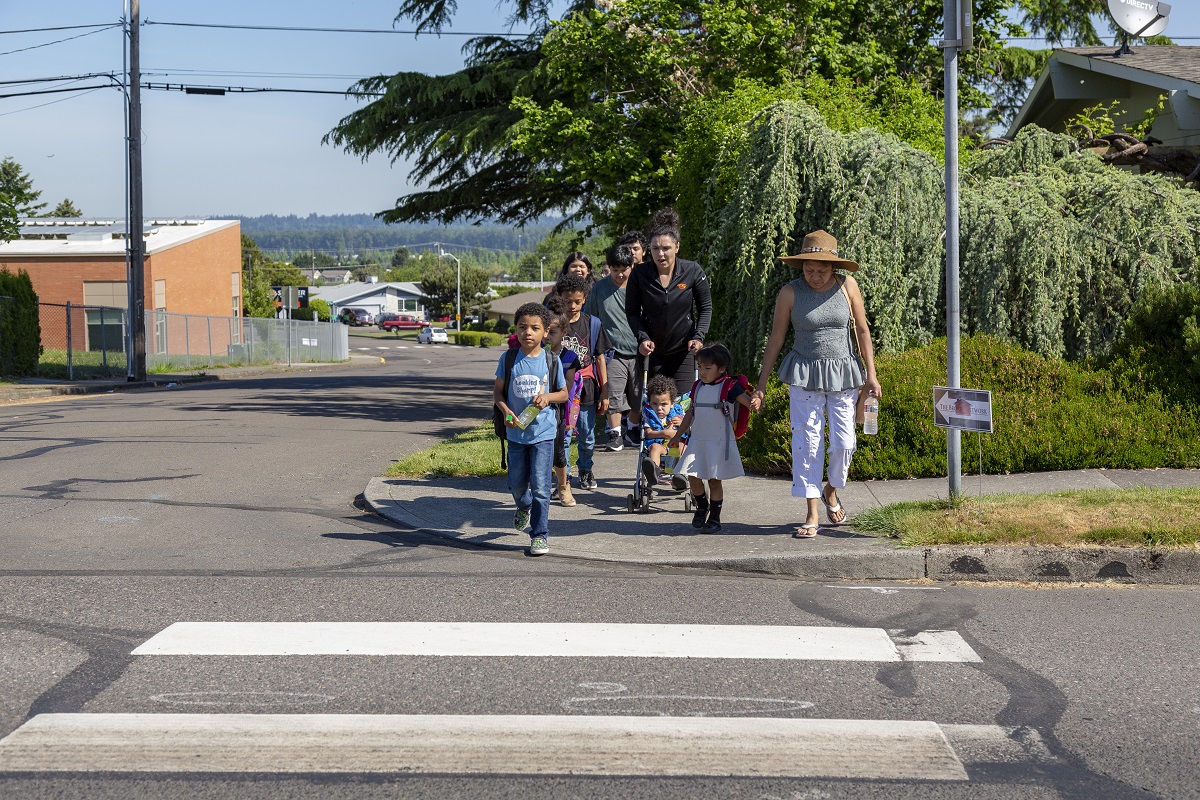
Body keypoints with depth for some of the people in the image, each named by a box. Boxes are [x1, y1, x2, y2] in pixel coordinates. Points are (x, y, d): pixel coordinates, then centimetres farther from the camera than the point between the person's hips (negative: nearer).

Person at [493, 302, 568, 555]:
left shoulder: (551, 361, -4)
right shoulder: (508, 359, -2)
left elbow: (564, 393, 6)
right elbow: (498, 392, 5)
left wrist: (548, 397, -15)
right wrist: (505, 411, -14)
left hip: (543, 432, -2)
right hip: (516, 432, 2)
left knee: (540, 486, -7)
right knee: (516, 482, 15)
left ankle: (540, 535, 4)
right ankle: (524, 507, 49)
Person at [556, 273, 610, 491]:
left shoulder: (592, 324, 3)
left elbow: (599, 358, 8)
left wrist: (604, 391, 7)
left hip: (586, 389, 2)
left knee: (587, 436, 12)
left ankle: (586, 470, 33)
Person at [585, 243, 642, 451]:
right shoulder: (600, 288, 2)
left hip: (638, 351, 1)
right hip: (614, 351, -1)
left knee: (638, 396, 10)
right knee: (614, 395, -8)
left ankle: (634, 430, 31)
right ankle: (615, 434, 2)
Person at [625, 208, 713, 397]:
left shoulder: (693, 271, -9)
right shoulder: (639, 273, -9)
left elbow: (706, 307, 4)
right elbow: (631, 311, 2)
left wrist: (699, 336, -10)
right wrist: (642, 338, -13)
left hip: (683, 351, -1)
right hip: (652, 351, 1)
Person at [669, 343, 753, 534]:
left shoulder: (728, 388, -8)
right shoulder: (698, 387, 9)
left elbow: (750, 402, -16)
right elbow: (690, 413, 20)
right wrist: (678, 435, 25)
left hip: (720, 442, -5)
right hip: (697, 440, 5)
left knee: (714, 480, 0)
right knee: (693, 477, 0)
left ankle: (714, 517, 12)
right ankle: (701, 506, 26)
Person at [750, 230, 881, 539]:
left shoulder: (847, 286, -3)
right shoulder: (790, 293, -6)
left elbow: (862, 330, 4)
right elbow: (775, 339, 1)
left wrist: (871, 374, 1)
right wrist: (761, 385, 1)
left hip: (843, 373, 1)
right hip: (805, 374, -1)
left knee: (843, 442, -2)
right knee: (807, 443, -4)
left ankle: (831, 490, 29)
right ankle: (812, 515, 4)